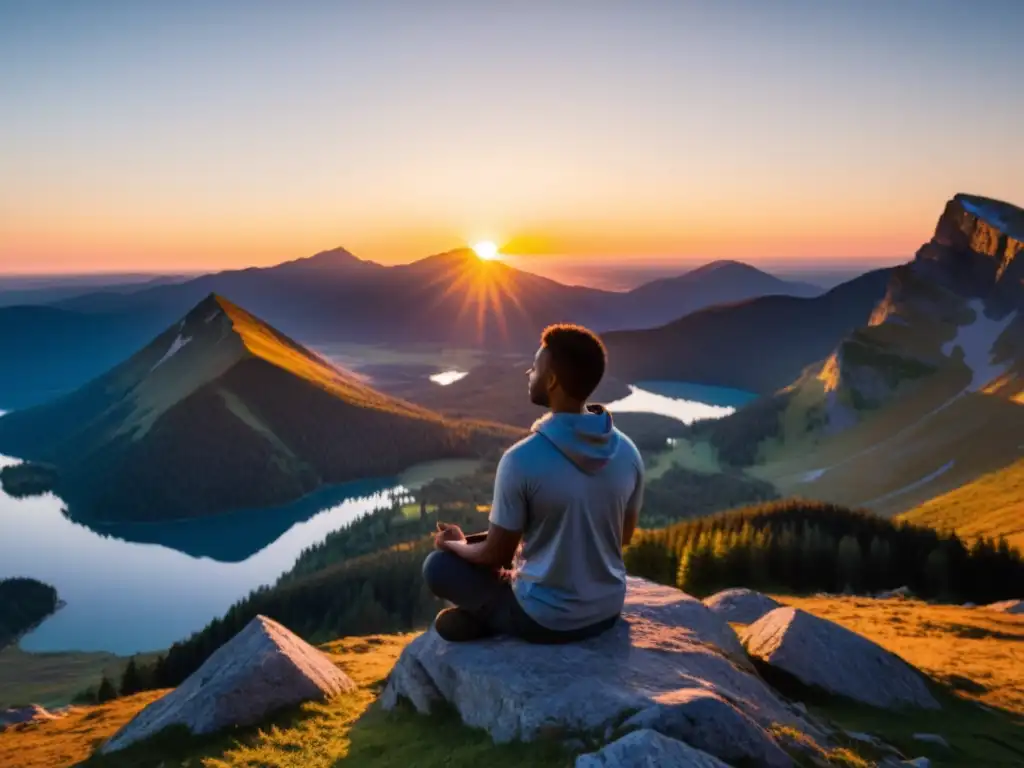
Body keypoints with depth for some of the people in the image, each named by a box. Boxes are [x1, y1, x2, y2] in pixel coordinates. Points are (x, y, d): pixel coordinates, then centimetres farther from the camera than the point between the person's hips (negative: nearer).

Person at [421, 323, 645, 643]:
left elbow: (495, 555, -13)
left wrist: (454, 544, 10)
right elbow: (623, 537, 7)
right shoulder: (628, 452, -9)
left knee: (438, 565, 12)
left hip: (545, 621, -5)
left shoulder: (521, 460, -25)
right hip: (608, 610, 5)